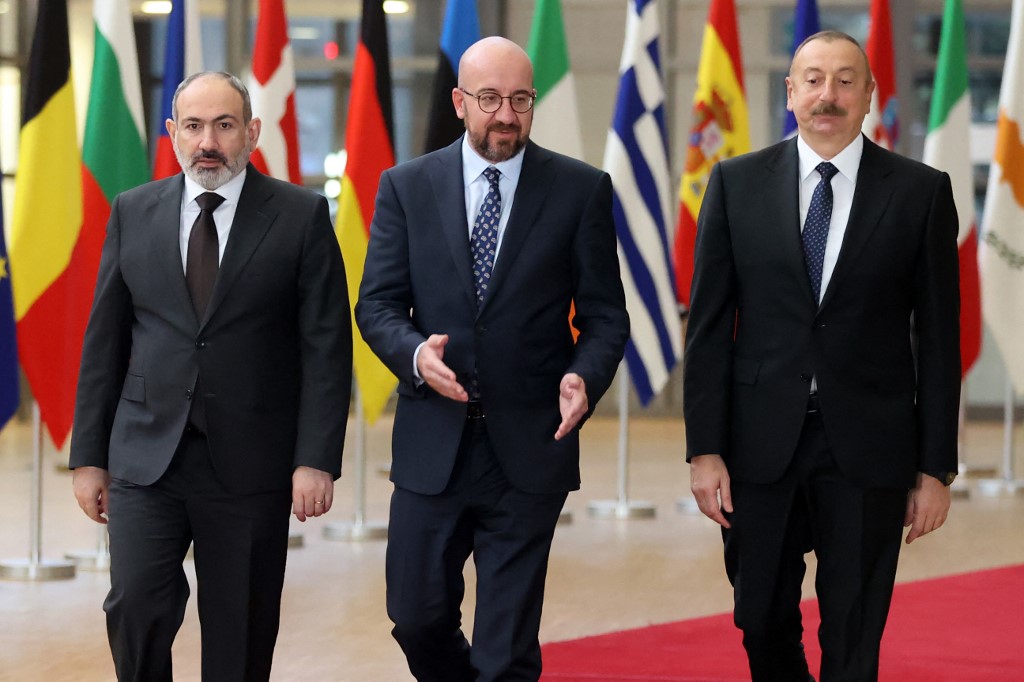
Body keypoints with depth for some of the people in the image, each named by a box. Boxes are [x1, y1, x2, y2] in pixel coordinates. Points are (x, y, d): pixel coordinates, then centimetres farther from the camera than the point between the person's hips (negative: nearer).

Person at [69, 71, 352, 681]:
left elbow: (326, 347, -3)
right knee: (135, 607, -11)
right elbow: (105, 341, 10)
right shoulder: (134, 213, 8)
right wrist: (89, 454, 6)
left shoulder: (301, 216, 0)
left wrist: (316, 459, -10)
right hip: (147, 455, 2)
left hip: (250, 463, -1)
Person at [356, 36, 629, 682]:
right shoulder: (406, 187, 4)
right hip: (432, 444, 2)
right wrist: (415, 354, -18)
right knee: (417, 618, 8)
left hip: (529, 446, -2)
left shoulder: (581, 190, 1)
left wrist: (586, 377, -18)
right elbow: (377, 304, 3)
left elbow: (604, 315, 2)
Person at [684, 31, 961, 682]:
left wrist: (936, 467, -1)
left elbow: (939, 336, 1)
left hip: (867, 450, -1)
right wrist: (705, 449, -3)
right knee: (764, 627, 11)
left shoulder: (921, 191, 0)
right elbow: (709, 324, 3)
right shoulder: (737, 183, 3)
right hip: (761, 445, 1)